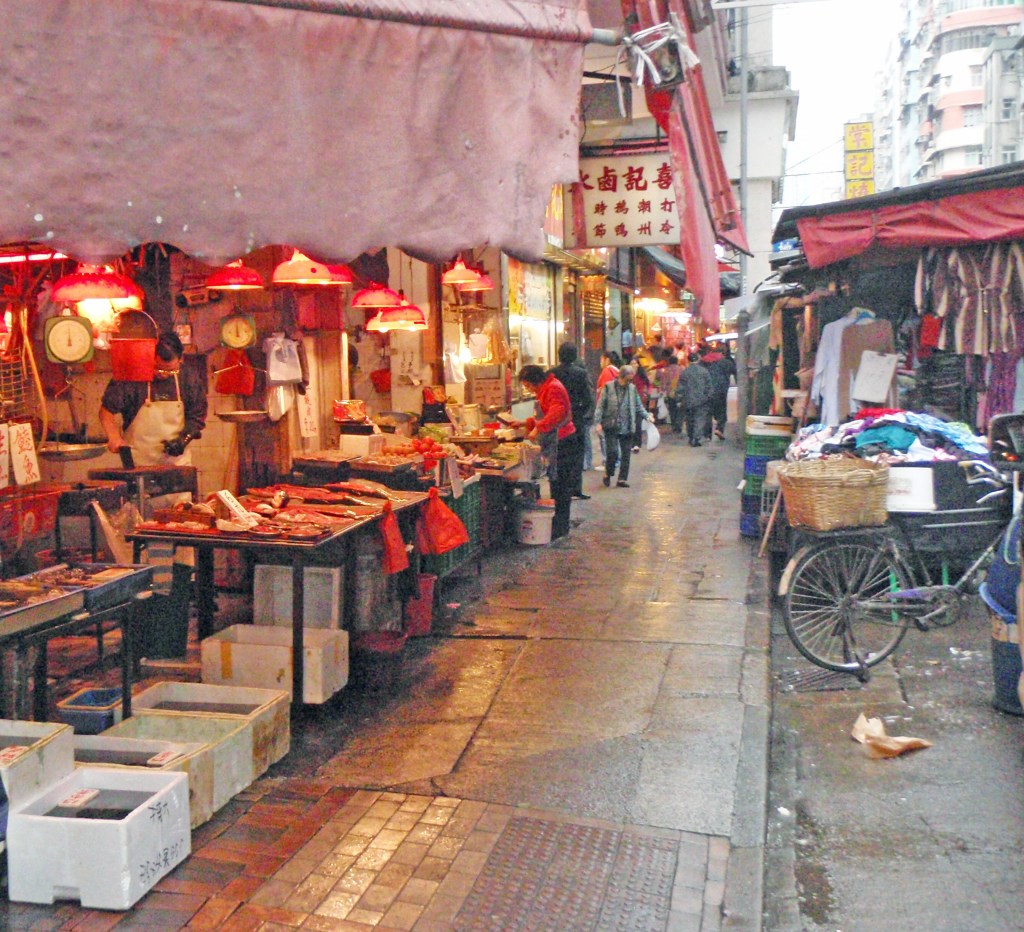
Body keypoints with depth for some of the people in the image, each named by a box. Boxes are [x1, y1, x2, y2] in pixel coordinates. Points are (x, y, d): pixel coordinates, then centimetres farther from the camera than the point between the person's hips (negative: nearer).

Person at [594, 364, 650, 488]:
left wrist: (647, 416, 3)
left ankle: (622, 479, 13)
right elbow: (600, 406, -2)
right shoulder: (608, 387, -2)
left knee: (626, 454, 4)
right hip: (611, 427, -4)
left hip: (627, 428, 4)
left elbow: (639, 406, 17)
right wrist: (598, 422, -10)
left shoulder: (632, 388, 9)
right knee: (612, 452, -11)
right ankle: (608, 474, 14)